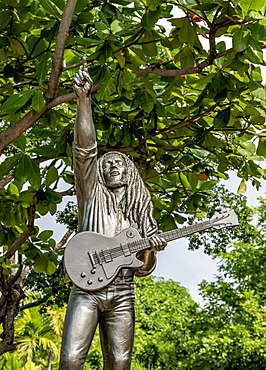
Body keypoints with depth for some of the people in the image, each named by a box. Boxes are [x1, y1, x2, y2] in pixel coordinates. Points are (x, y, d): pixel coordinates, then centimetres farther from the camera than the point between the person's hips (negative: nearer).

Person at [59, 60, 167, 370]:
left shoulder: (139, 213, 17)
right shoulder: (92, 193, 9)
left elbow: (143, 268, 16)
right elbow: (85, 147, -6)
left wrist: (150, 250, -6)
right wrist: (83, 99, -16)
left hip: (121, 295, 3)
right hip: (87, 289, -3)